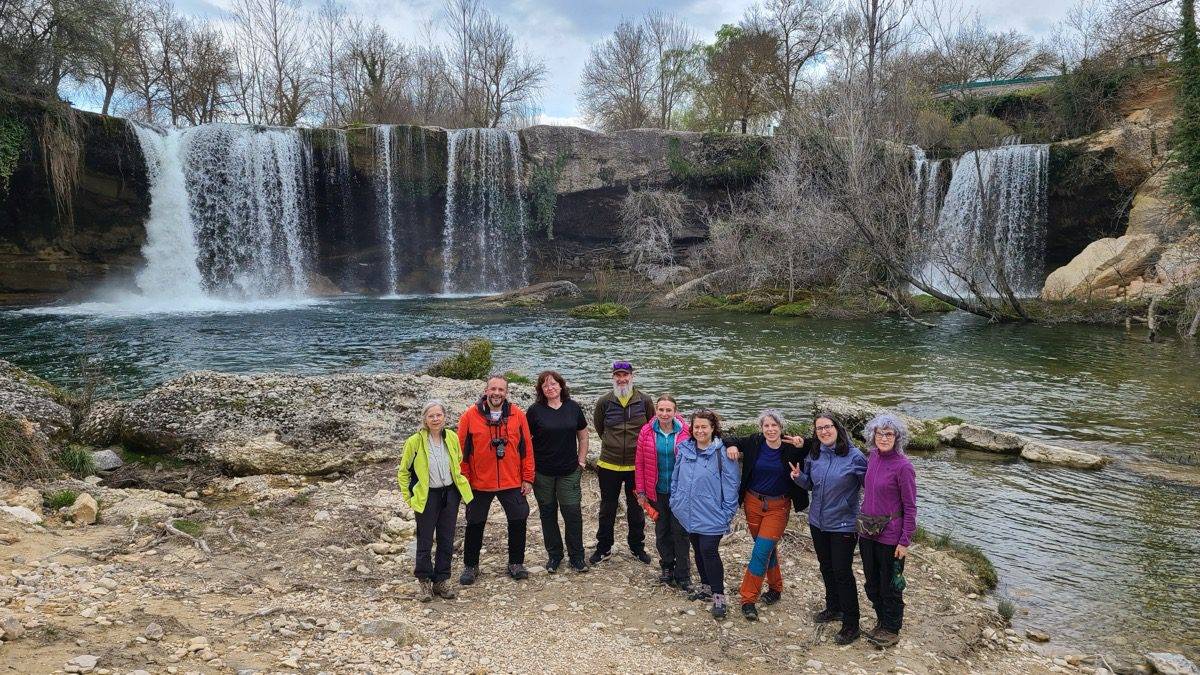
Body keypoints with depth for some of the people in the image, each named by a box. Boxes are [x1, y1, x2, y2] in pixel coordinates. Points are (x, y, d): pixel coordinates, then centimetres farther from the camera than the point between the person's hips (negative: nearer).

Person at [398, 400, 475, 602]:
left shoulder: (452, 438, -2)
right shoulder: (415, 441, -13)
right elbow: (403, 472, -1)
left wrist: (460, 488, 15)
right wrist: (408, 497, -3)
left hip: (450, 494, 4)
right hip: (427, 496, -3)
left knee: (447, 540, 10)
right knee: (425, 541, 4)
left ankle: (442, 581, 23)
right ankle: (425, 582, 20)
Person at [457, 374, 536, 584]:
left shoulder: (517, 415, -3)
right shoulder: (470, 415, -8)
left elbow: (526, 448, 0)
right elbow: (462, 450, -4)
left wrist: (527, 478, 0)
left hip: (512, 483, 1)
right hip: (479, 484, -1)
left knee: (518, 522, 8)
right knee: (475, 525, 11)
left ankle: (516, 564, 25)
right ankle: (470, 566, 27)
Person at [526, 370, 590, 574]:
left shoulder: (573, 408, 2)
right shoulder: (535, 410, -4)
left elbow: (583, 435, 12)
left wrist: (581, 460, 7)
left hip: (569, 472, 1)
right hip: (542, 473, -1)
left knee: (573, 512, -1)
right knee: (548, 513, 10)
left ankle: (577, 557, 13)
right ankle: (554, 555, 24)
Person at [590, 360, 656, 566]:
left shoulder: (645, 401, -6)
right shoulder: (604, 402, -6)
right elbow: (598, 426, 12)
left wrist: (641, 445, 7)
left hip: (636, 465, 0)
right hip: (609, 465, 0)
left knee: (636, 508, 14)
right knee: (607, 509, 12)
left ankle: (637, 547, 31)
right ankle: (604, 548, 27)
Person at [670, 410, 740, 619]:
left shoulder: (722, 453, -13)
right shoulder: (685, 450, 2)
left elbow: (730, 485, -11)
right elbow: (676, 478, 13)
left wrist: (727, 513, -12)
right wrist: (675, 500, 11)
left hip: (711, 516, -6)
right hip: (689, 514, 6)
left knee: (709, 552, -8)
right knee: (698, 551, 17)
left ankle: (718, 595, 4)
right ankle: (705, 585, 35)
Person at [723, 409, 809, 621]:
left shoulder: (791, 448, -11)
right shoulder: (754, 443, -6)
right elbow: (730, 440, 7)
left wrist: (803, 445, -23)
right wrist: (731, 446, -15)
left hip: (778, 506, -3)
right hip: (753, 502, 3)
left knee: (761, 550, -9)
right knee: (768, 548, 15)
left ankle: (748, 599, -1)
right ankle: (775, 587, 36)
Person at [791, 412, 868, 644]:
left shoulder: (854, 456, -16)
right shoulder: (813, 455, 0)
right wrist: (799, 477, -10)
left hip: (843, 524, -6)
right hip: (818, 522, 6)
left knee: (842, 572, -1)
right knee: (826, 567, 20)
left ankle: (851, 625, 12)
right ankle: (833, 608, 40)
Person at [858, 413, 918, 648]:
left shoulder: (902, 466, -18)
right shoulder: (874, 457, 1)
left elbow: (910, 507, -14)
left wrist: (905, 541, -14)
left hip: (890, 535, -6)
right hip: (867, 532, 6)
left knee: (889, 585, 10)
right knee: (872, 583, 19)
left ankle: (892, 630, 28)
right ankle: (882, 622, 39)